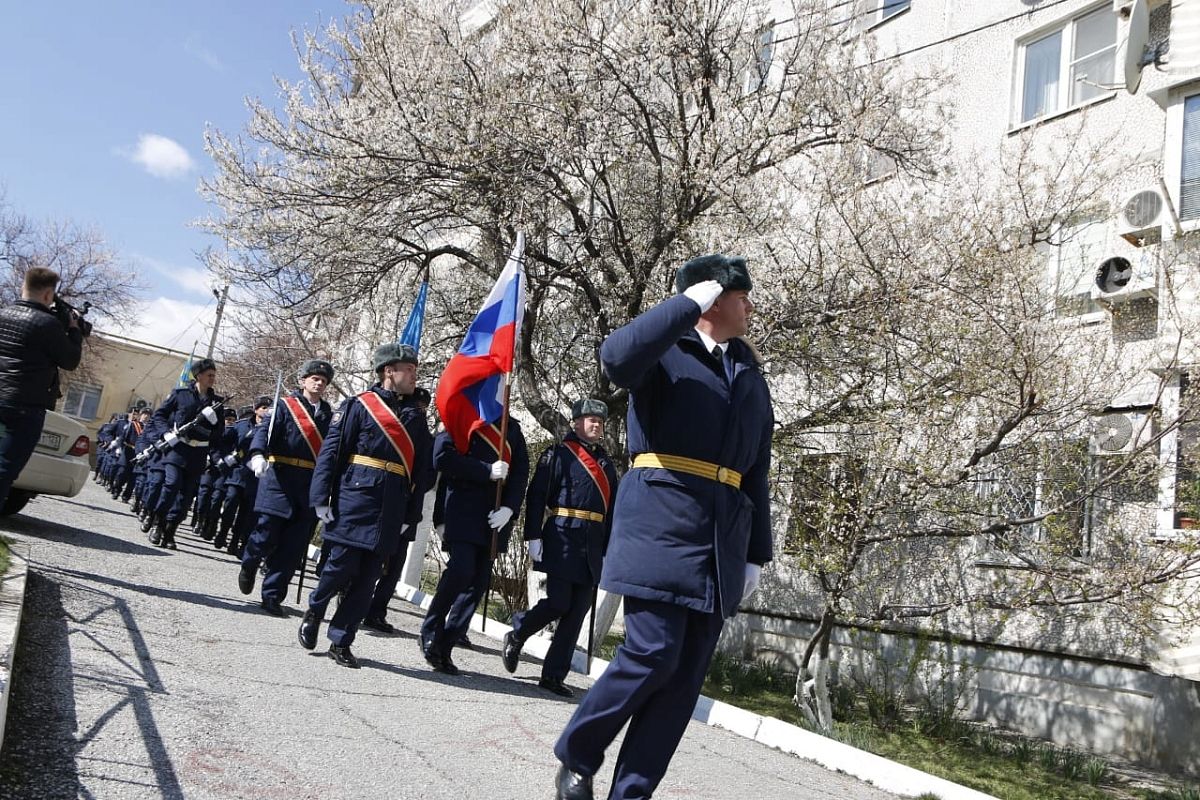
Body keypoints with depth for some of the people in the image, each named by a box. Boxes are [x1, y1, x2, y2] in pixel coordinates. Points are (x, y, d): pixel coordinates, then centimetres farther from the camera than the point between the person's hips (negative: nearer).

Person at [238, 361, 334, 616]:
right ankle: (249, 564, 32)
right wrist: (258, 454, -30)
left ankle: (272, 596, 11)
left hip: (312, 486, 3)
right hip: (280, 480, -3)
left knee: (294, 547, 1)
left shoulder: (329, 414, 15)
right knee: (267, 534, -1)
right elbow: (265, 430, -10)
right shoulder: (285, 405, 4)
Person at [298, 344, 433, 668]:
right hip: (355, 501, -4)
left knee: (367, 578, 5)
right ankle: (314, 612, 28)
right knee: (342, 566, -1)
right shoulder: (358, 405, 0)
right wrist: (322, 499, -10)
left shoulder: (416, 415, 13)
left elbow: (421, 469, 12)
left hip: (391, 512, 4)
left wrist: (412, 515, 8)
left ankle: (341, 642, 17)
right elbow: (331, 452, -4)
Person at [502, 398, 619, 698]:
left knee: (577, 613, 3)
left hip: (593, 547, 5)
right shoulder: (558, 454, 0)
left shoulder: (605, 462, 17)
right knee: (558, 604, -8)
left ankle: (554, 675, 12)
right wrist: (533, 537, -12)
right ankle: (516, 636, 20)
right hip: (562, 542, -5)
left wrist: (609, 548, 11)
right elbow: (536, 496, -6)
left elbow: (611, 507, 16)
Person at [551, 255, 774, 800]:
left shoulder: (750, 375, 19)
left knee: (685, 676, 3)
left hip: (721, 541, 6)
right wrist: (687, 302, -14)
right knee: (654, 654, -11)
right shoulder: (664, 351, 2)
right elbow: (616, 357, -24)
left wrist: (757, 553, 15)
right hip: (660, 525, -6)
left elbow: (755, 472, 19)